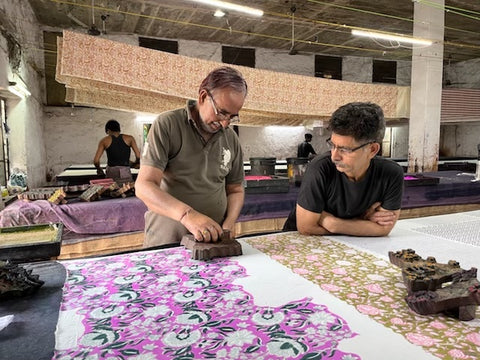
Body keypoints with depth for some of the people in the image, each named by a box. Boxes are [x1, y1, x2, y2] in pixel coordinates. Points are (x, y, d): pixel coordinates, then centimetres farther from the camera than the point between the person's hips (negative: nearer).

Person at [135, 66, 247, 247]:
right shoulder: (167, 125, -6)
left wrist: (229, 223, -2)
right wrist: (187, 214, -28)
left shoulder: (231, 140, 8)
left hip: (212, 241, 1)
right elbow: (144, 186, -13)